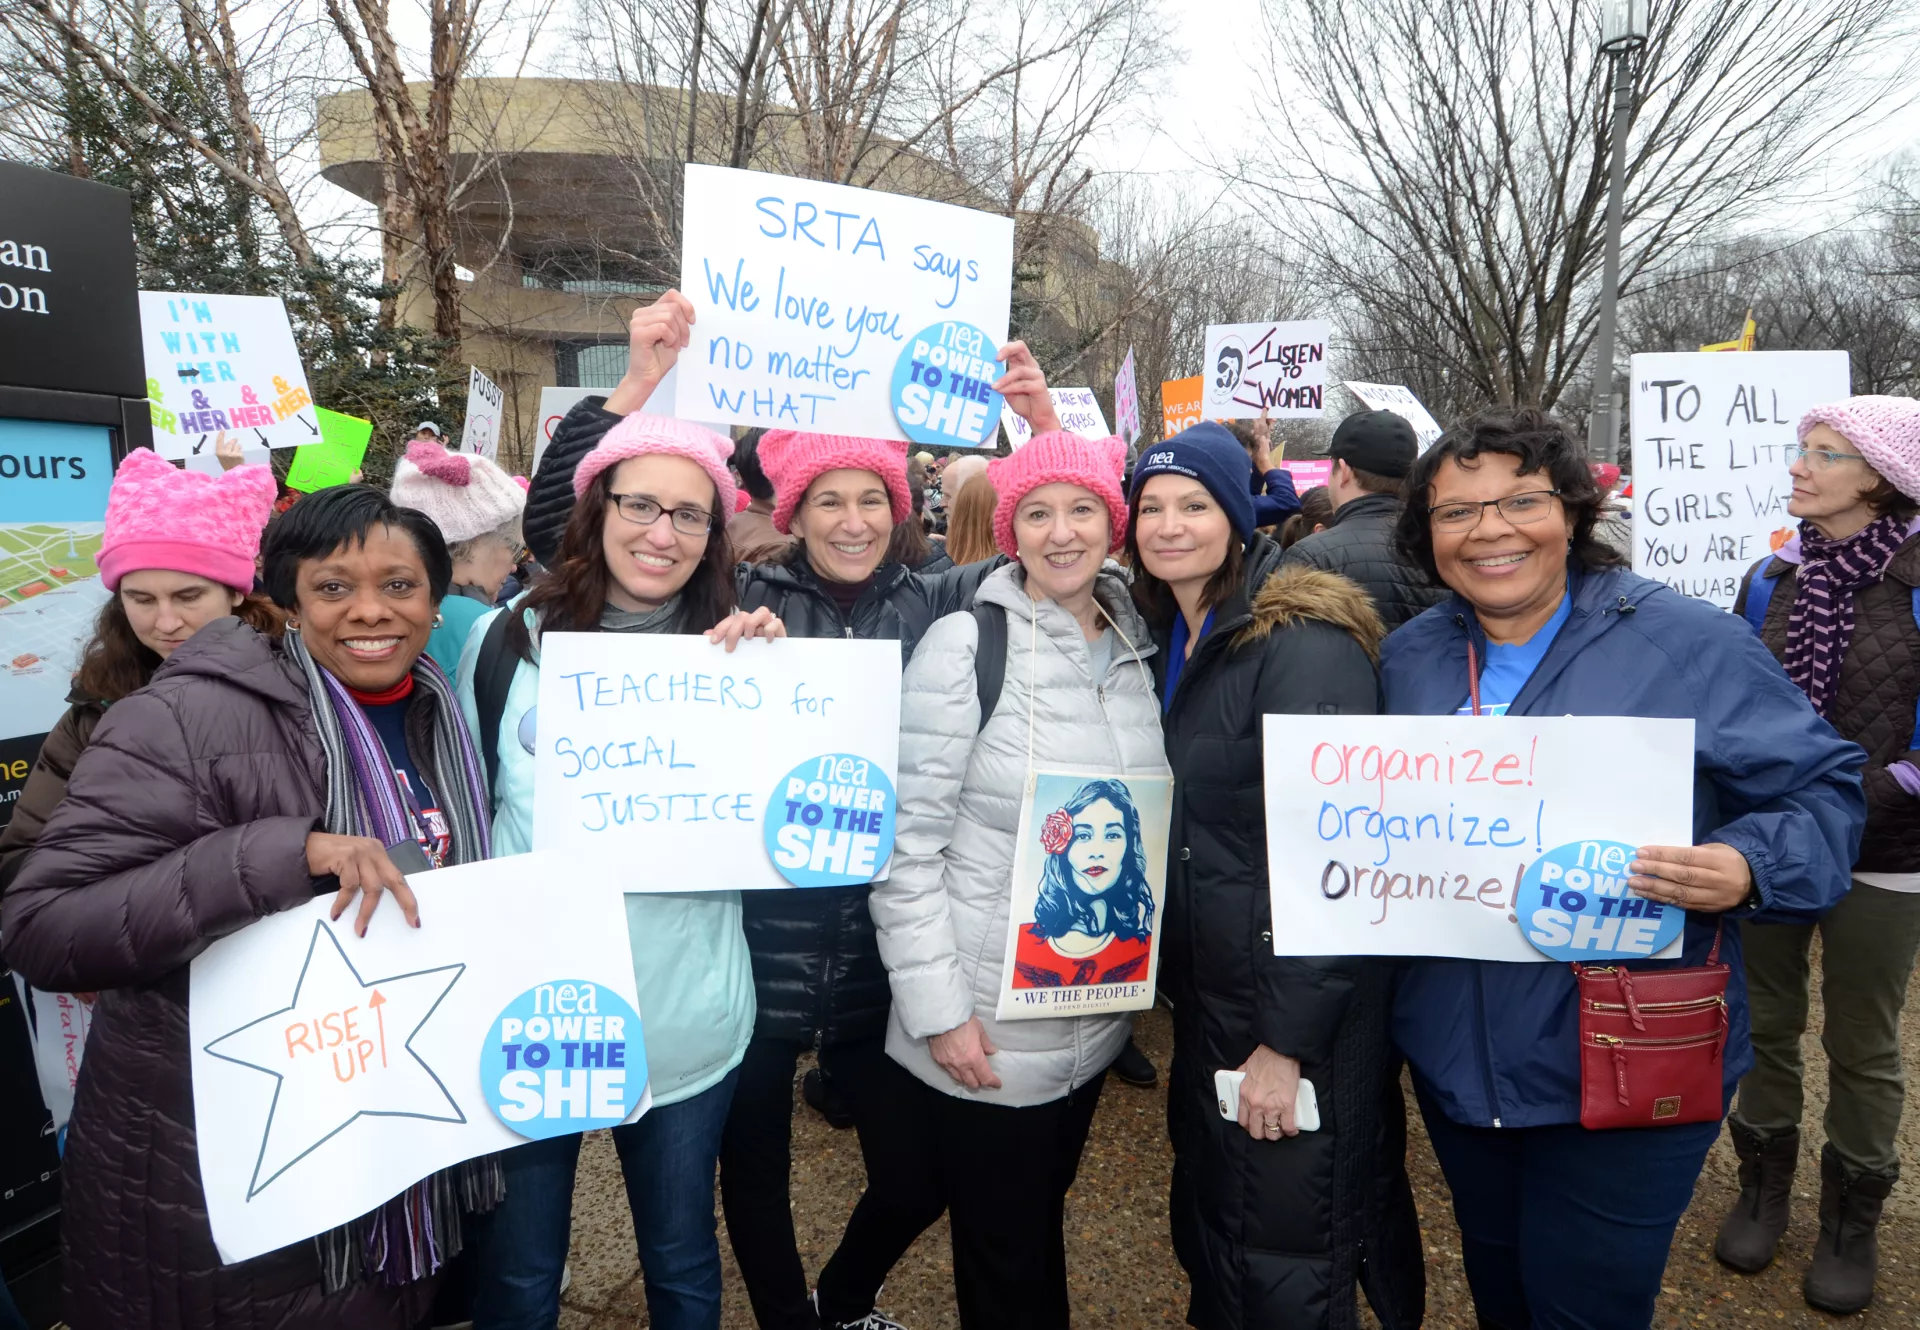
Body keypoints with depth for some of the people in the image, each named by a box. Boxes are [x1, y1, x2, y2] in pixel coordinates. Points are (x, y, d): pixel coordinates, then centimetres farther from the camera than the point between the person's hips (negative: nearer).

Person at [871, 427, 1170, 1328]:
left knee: (1041, 1230, 24)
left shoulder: (1138, 648, 3)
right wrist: (939, 1008, -17)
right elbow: (906, 845, -15)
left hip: (1095, 1022, 5)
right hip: (982, 1029, -5)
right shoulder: (964, 644, -15)